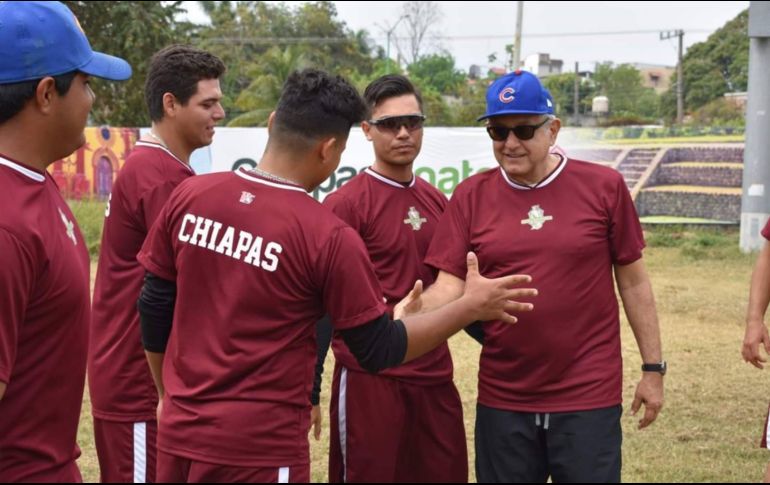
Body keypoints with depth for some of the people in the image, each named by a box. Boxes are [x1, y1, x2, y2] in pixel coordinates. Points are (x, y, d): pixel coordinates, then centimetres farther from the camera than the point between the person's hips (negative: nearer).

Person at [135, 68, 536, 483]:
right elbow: (379, 351, -8)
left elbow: (154, 310, 6)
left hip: (179, 433, 5)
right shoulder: (327, 236, -16)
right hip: (258, 448, -5)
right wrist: (471, 307, 2)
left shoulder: (188, 196, -3)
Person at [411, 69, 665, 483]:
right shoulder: (471, 196, 1)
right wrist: (413, 308, -24)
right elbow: (450, 284, -3)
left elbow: (633, 281, 2)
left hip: (589, 397, -2)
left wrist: (653, 368, 4)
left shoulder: (604, 187, -3)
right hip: (502, 401, 2)